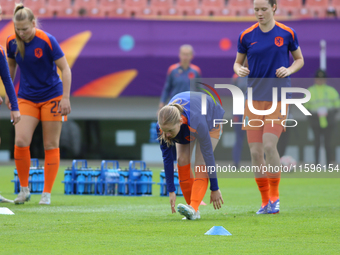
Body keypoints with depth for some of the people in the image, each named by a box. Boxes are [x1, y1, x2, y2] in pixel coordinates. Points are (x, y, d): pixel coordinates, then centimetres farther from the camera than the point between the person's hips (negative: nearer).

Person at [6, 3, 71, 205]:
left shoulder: (47, 40, -16)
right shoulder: (12, 42, -4)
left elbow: (65, 69, -12)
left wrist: (66, 98, -16)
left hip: (52, 97, -3)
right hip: (26, 98, 3)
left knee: (51, 146, 0)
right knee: (20, 142, -13)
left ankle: (47, 194, 6)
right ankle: (24, 190, 1)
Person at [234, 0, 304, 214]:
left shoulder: (287, 34, 1)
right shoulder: (246, 36, 4)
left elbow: (299, 60, 13)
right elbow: (238, 62, 15)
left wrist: (289, 70, -7)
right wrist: (239, 70, -8)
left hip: (278, 99, -2)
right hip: (254, 98, 2)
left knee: (269, 144, -17)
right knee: (255, 151, -3)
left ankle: (275, 197, 0)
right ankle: (265, 201, 11)